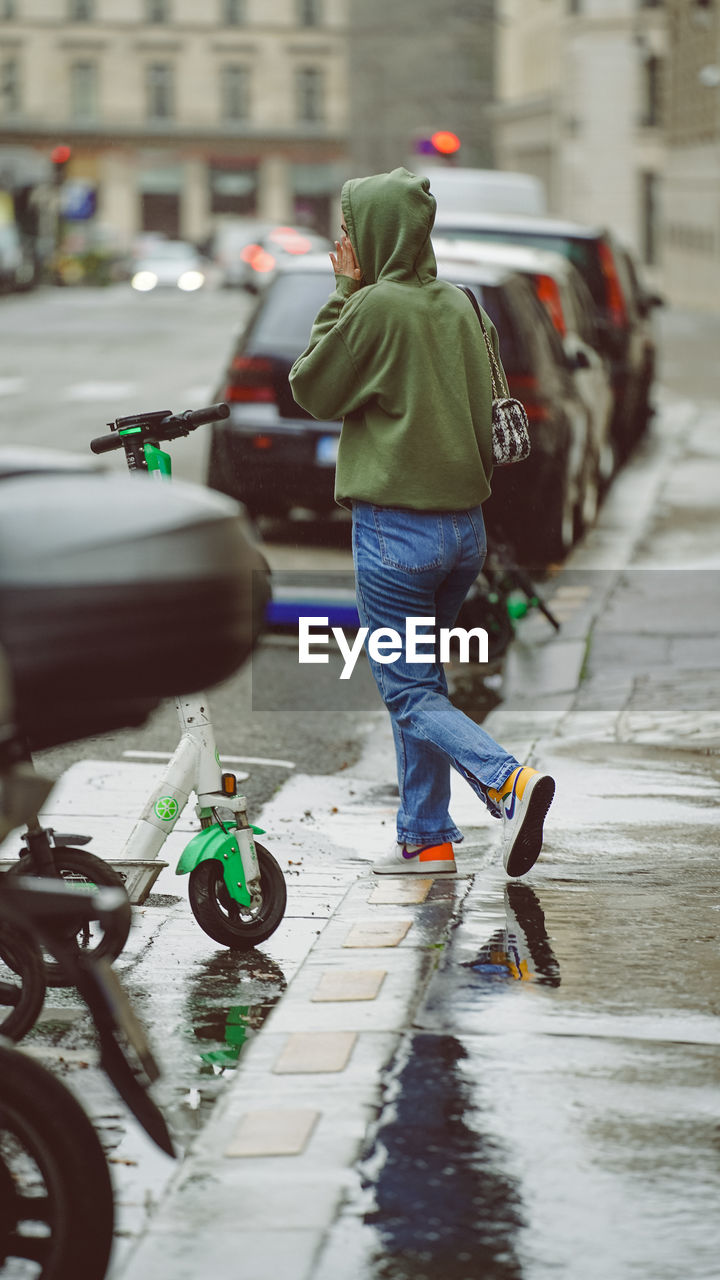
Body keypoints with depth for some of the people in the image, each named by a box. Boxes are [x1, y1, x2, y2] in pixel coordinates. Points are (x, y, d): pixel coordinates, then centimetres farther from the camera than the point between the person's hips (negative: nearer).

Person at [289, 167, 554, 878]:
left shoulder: (375, 306, -13)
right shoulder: (459, 306, 8)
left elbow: (311, 390, -2)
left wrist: (343, 293, 1)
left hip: (394, 525, -7)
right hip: (466, 524, 7)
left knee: (408, 692, -1)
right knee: (422, 680, 17)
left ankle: (507, 783, -21)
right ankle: (425, 838, 19)